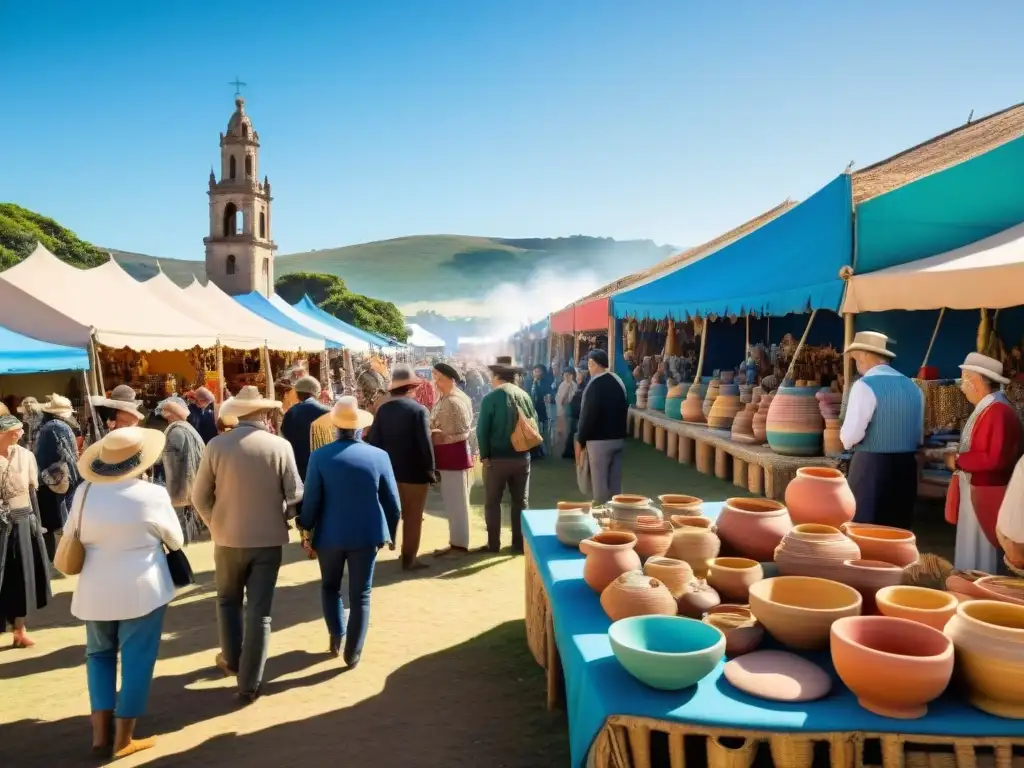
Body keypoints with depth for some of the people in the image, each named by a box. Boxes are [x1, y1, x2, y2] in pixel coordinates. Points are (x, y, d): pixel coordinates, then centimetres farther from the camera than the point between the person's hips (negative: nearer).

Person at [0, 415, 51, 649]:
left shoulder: (25, 456, -2)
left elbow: (32, 491, 4)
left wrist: (36, 522, 4)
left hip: (22, 522, 3)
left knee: (23, 576, 13)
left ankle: (20, 630, 28)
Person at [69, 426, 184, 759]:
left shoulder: (83, 492, -4)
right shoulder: (153, 494, -13)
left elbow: (73, 536, 11)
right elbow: (176, 540, 0)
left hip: (95, 590, 4)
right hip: (142, 589, -4)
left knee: (99, 654, 21)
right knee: (136, 659, 7)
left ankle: (100, 733, 17)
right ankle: (123, 739, 15)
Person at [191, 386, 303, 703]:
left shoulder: (216, 445, -9)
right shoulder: (280, 446, -11)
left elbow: (200, 497, -3)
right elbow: (295, 496, -7)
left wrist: (215, 524, 14)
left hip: (228, 538, 1)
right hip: (268, 538, -1)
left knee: (228, 600, 25)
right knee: (259, 611, 7)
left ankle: (231, 659, 38)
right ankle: (249, 683, 13)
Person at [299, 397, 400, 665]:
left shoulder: (320, 456, -9)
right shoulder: (379, 456, -7)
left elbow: (311, 501, -7)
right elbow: (393, 503, -2)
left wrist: (306, 532, 7)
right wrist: (390, 533, 12)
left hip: (330, 534, 0)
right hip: (367, 534, 0)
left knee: (330, 586, 24)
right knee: (360, 596, 10)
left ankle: (336, 637, 20)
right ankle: (352, 653, 14)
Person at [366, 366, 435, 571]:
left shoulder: (382, 410, 1)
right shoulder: (419, 410, -13)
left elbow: (373, 441, 2)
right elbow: (425, 444, -16)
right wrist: (430, 471, -7)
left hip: (389, 470, 5)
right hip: (415, 472, -5)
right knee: (413, 518, 5)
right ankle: (409, 559, 10)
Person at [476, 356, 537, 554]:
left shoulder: (491, 398, -10)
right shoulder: (525, 395, 2)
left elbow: (482, 429, -12)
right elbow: (535, 425, 5)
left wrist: (484, 456, -5)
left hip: (497, 458, -3)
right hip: (522, 457, 4)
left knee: (492, 502, 9)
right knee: (521, 501, 12)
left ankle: (493, 544, 12)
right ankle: (520, 543, 16)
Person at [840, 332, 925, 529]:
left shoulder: (865, 385, -12)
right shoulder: (913, 387, 9)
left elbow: (850, 435, -17)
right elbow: (919, 436, 17)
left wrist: (848, 443, 3)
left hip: (871, 466, -7)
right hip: (906, 467, 7)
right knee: (897, 530, 13)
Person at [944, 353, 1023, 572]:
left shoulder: (999, 412, -20)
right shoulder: (984, 409, 9)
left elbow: (995, 459, -26)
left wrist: (959, 461, -16)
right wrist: (957, 458, 0)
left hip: (984, 496, -10)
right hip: (972, 491, 10)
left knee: (979, 557, 1)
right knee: (969, 553, 17)